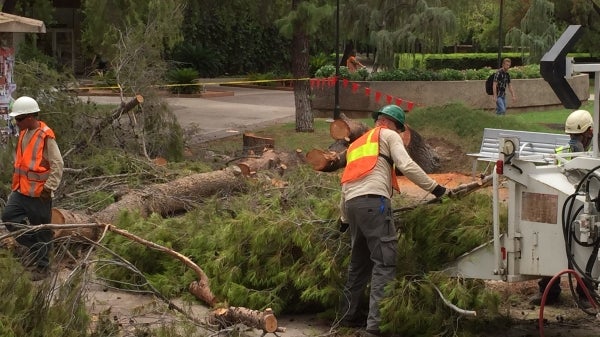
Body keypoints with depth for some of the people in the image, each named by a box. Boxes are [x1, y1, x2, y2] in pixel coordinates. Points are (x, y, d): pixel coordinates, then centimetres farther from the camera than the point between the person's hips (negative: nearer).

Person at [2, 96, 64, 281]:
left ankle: (42, 267, 17)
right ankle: (33, 247, 18)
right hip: (21, 189, 8)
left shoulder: (46, 137, -17)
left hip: (39, 192, -8)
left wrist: (49, 188, -17)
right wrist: (16, 183, 20)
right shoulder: (24, 133, 9)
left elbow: (57, 165, -17)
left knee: (42, 230, 3)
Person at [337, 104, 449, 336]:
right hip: (373, 201, -8)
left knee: (359, 261, 19)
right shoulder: (388, 135, 11)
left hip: (352, 202, 8)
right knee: (384, 261, -11)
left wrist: (344, 218, 36)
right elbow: (406, 166, -4)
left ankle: (349, 315, 23)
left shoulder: (357, 144, 32)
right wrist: (434, 187, -3)